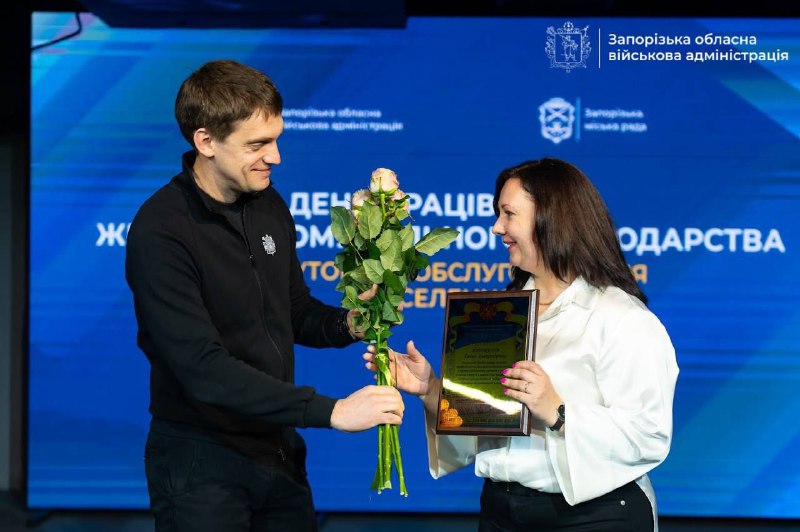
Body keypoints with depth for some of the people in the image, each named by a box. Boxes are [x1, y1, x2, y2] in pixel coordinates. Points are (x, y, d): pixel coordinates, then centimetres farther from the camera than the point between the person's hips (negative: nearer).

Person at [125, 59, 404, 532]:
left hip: (278, 452, 7)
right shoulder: (161, 230, -20)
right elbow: (204, 369, -27)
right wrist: (330, 411, -30)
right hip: (202, 465, -6)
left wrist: (347, 323, -7)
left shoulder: (269, 205, 4)